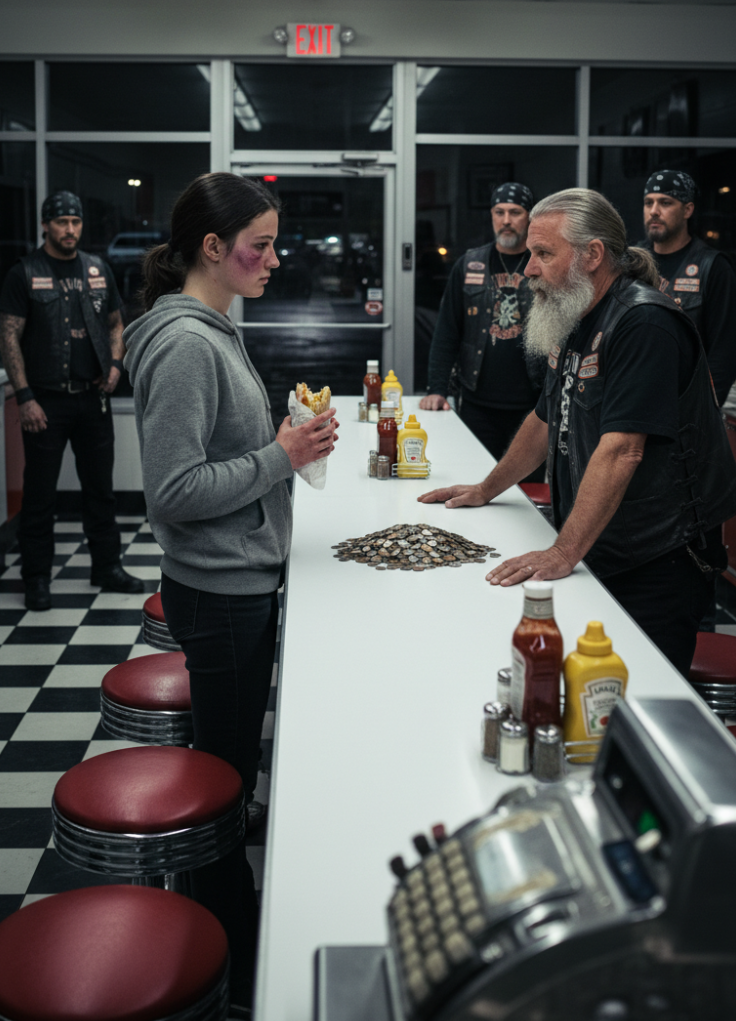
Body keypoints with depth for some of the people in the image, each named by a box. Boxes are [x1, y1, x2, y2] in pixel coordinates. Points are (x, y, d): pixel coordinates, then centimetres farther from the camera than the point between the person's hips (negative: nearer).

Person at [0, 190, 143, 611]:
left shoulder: (98, 269, 10)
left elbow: (115, 323, 19)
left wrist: (115, 363, 0)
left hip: (93, 398, 4)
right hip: (46, 401, -4)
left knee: (101, 487, 11)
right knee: (40, 493, 2)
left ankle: (108, 567, 23)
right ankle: (37, 578, 12)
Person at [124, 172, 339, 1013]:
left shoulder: (209, 330, 9)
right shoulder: (185, 344, -22)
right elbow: (174, 491, -25)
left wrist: (287, 437, 9)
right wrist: (281, 457, -22)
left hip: (242, 578, 10)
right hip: (219, 590, -10)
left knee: (230, 758, 21)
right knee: (225, 766, 4)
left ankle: (222, 913, 39)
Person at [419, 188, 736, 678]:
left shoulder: (644, 322, -19)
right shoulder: (576, 323, 12)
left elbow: (621, 450, -28)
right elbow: (547, 420, 25)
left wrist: (563, 554, -32)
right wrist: (485, 491, 25)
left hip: (658, 564, -8)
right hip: (595, 554, 8)